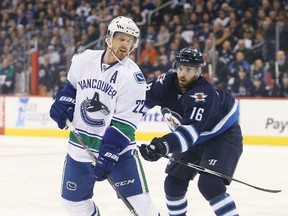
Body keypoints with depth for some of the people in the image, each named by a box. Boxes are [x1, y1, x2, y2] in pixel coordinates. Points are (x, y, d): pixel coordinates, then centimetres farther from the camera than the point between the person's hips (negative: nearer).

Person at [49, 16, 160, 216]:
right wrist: (63, 103, -1)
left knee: (139, 200, -13)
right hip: (81, 145, 4)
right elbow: (72, 85, 20)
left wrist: (107, 156, -25)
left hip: (118, 147, -4)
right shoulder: (83, 60, -2)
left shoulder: (133, 76, -15)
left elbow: (124, 123, -18)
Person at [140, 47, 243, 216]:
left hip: (223, 137, -8)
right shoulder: (167, 83, -15)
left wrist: (164, 145, -59)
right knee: (173, 183, 7)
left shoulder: (203, 94, -36)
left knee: (209, 184, -26)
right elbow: (143, 99, -2)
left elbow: (191, 131, -46)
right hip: (195, 141, 8)